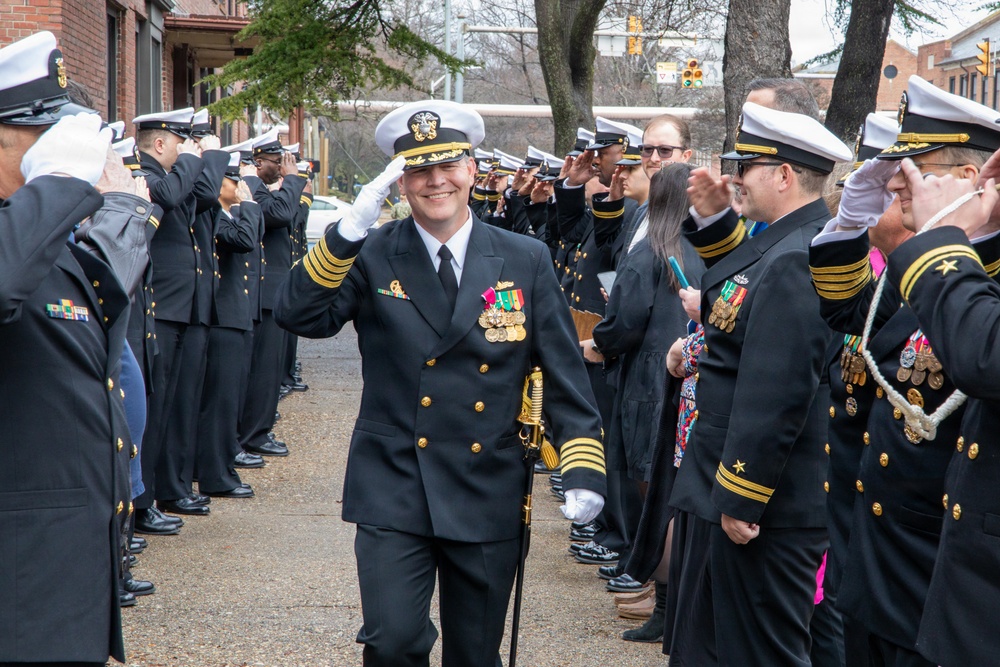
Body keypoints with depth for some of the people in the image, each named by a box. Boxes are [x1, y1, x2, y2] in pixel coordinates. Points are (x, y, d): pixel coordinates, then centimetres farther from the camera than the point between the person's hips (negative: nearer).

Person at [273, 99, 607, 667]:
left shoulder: (527, 261, 2)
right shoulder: (372, 256, -1)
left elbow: (565, 375, 3)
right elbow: (299, 316, -14)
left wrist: (583, 470, -7)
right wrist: (351, 228, -23)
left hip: (489, 495, 2)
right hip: (394, 489, -1)